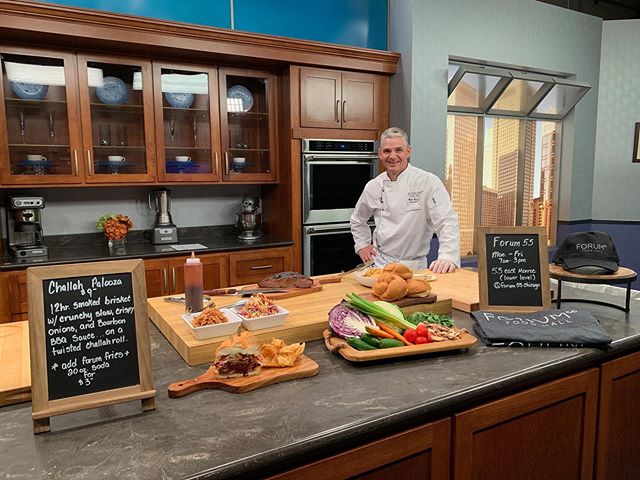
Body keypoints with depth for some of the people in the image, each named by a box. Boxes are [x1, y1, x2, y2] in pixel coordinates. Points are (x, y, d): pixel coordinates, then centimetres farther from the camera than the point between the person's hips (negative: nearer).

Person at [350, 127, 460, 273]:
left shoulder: (429, 182, -10)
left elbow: (447, 221, -18)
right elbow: (357, 219, 21)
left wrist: (448, 257, -31)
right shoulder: (373, 186, 3)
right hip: (380, 263, 3)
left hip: (414, 266, -2)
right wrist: (362, 245, 11)